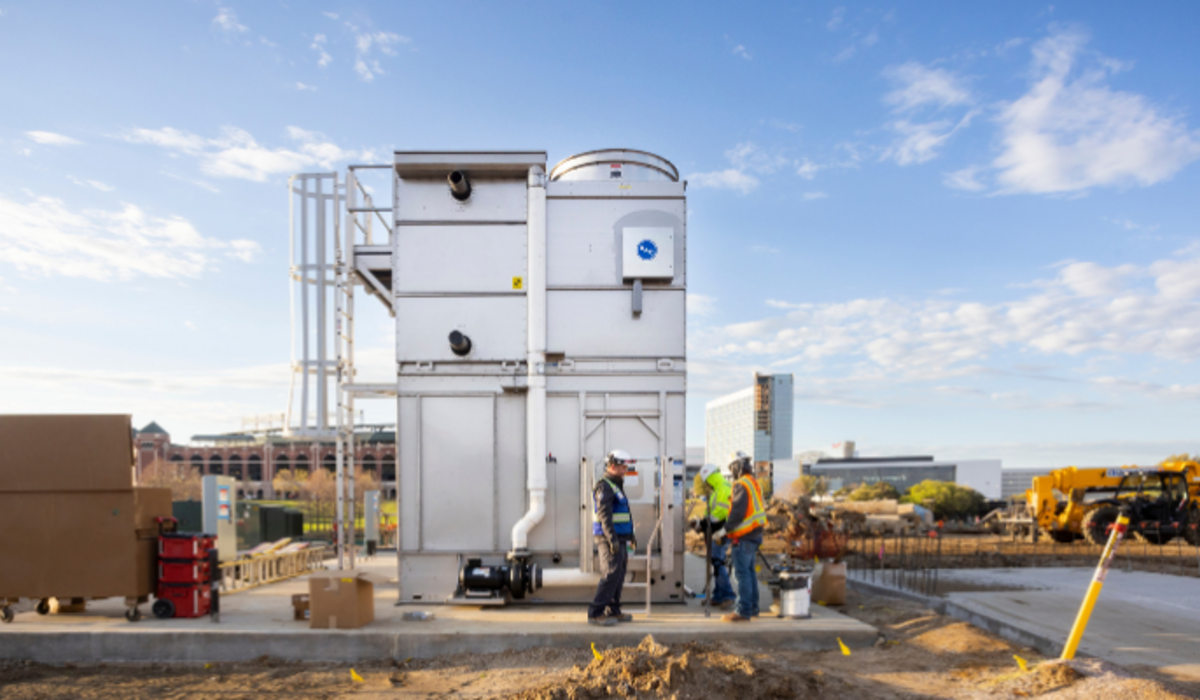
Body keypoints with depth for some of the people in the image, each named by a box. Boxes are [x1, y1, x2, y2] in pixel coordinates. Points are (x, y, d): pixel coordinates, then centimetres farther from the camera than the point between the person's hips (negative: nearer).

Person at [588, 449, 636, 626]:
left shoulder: (616, 486, 20)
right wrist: (612, 539, -26)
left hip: (618, 539, 10)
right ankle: (595, 613, -12)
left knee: (618, 576, 12)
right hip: (609, 539, -10)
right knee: (611, 575, -13)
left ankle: (613, 611, 19)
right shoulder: (604, 487, -13)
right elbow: (604, 515, -21)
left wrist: (630, 537, 26)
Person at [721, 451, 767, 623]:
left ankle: (743, 611, -6)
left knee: (741, 573, -7)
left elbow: (738, 512, -21)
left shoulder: (741, 485, -15)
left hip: (744, 537, -10)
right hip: (755, 534, 10)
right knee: (749, 571, 16)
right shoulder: (755, 483, 15)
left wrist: (725, 529, -15)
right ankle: (753, 608, 22)